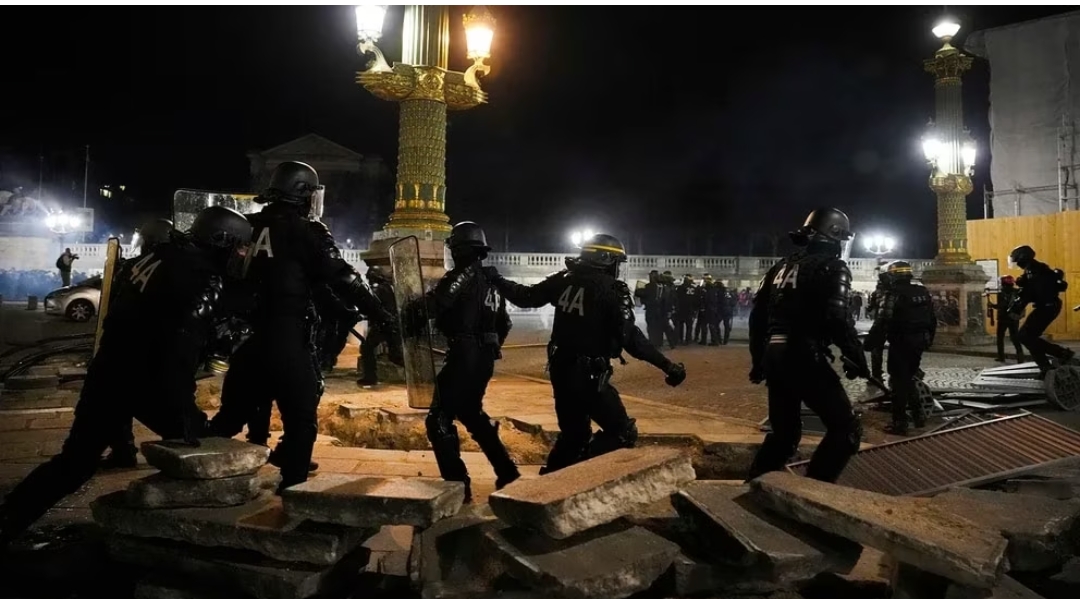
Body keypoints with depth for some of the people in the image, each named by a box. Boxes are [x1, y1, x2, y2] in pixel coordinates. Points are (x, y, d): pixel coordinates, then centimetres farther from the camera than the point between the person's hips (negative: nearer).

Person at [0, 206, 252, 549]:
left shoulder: (160, 257, 12)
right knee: (196, 440, 7)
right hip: (141, 379, -8)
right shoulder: (202, 280, -15)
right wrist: (183, 416, -18)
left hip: (108, 371, 8)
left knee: (76, 460, 15)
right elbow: (181, 351, -21)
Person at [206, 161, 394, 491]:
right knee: (301, 420, 2)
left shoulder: (250, 227, 13)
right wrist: (381, 316, -8)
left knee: (232, 414, 19)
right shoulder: (306, 231, -5)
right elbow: (342, 280, -9)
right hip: (286, 337, -7)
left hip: (246, 333, 7)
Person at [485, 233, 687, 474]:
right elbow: (630, 337, -18)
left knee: (573, 434, 23)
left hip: (560, 368, 8)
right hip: (588, 374, -7)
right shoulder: (611, 289, -12)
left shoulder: (565, 279, 5)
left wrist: (495, 279, 27)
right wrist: (666, 365, -15)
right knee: (622, 433, 1)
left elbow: (527, 297, 12)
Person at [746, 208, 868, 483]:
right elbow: (838, 319, -16)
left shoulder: (783, 265, 18)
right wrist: (856, 359, -6)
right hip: (804, 357, -8)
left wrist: (758, 360, 25)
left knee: (784, 432, 20)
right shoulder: (832, 266, -3)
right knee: (846, 429, 0)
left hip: (774, 357, 8)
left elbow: (757, 316, 18)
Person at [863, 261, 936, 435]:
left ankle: (900, 422, 0)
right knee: (909, 378, 21)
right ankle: (919, 412, 20)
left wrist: (871, 343, -15)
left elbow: (882, 323, -20)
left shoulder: (893, 294, -15)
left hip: (901, 343, -7)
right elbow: (932, 319, 15)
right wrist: (928, 340, 24)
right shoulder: (923, 291, 10)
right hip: (918, 342, 7)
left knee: (899, 381, -1)